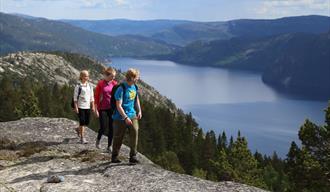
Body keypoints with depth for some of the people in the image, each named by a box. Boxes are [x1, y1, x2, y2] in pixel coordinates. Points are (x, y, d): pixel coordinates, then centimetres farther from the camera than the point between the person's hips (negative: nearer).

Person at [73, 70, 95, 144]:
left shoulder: (90, 86, 9)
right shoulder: (78, 86, -6)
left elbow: (92, 97, 13)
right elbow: (75, 97, -5)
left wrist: (93, 106, 8)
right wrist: (76, 107, -10)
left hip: (87, 107, 5)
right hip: (80, 107, -5)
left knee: (87, 122, 9)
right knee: (82, 122, -6)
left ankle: (78, 129, 39)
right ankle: (82, 138, 1)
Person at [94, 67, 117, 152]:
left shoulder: (114, 83, 2)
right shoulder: (100, 84, -7)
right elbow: (96, 96, -4)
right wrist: (96, 109, -6)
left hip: (112, 108, 3)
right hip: (103, 109, -3)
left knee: (111, 128, 4)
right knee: (103, 128, -4)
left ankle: (109, 146, 15)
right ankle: (98, 139, 27)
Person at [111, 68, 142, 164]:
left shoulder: (134, 87, 5)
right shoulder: (121, 89, -17)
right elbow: (118, 106, -19)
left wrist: (139, 111, 15)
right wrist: (125, 117, -23)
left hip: (132, 115, 6)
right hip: (121, 117, -6)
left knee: (134, 132, -10)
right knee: (118, 138, 5)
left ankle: (133, 156, -1)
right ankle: (114, 157, 23)